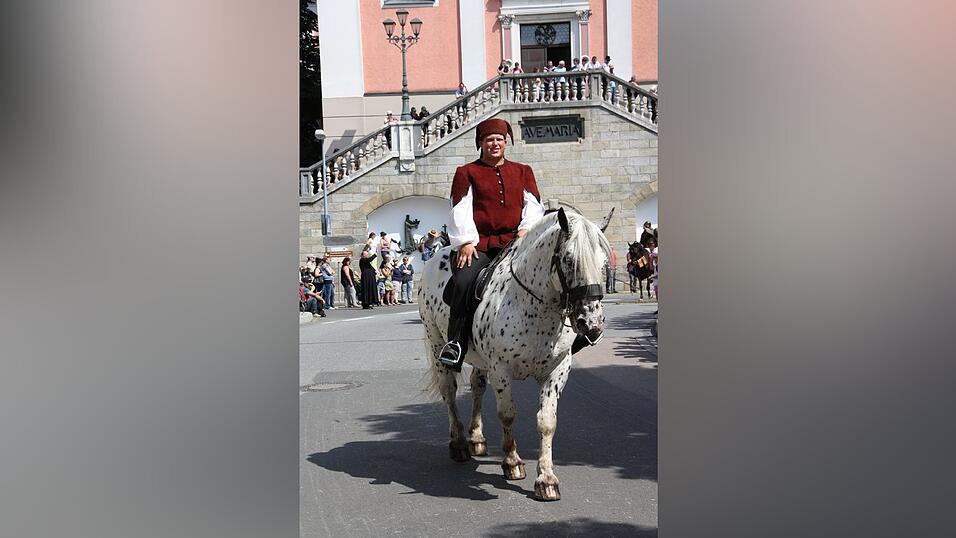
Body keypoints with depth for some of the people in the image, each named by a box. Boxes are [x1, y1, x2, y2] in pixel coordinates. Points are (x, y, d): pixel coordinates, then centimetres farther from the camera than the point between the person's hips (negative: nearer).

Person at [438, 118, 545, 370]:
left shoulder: (523, 171, 22)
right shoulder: (466, 173, 13)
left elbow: (533, 204, 14)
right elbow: (460, 209, 3)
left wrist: (526, 228, -6)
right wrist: (466, 242, -10)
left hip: (514, 243, 2)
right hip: (478, 245, -2)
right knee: (464, 283, -30)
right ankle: (455, 343, -24)